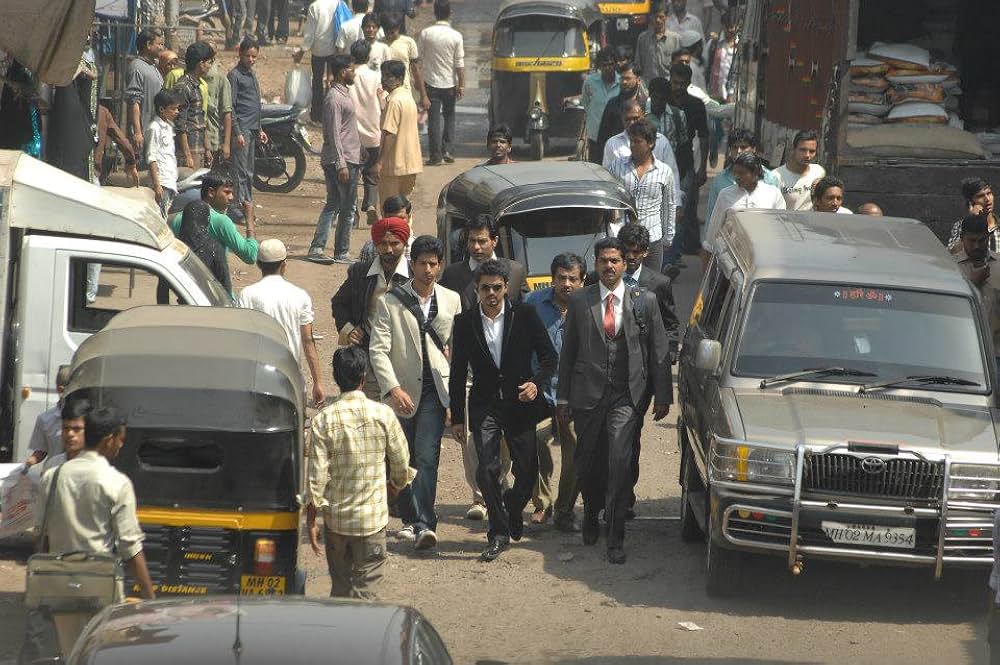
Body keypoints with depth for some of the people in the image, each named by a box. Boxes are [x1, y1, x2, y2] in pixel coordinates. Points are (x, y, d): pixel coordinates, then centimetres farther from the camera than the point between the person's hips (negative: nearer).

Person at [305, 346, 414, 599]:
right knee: (366, 587, 4)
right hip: (373, 516, -1)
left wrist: (311, 520, 1)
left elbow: (316, 476, -9)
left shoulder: (323, 420, -9)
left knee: (340, 588, 15)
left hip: (335, 518, 1)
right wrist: (396, 483, 25)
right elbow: (401, 462, 2)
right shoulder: (383, 414, -9)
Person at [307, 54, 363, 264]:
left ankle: (317, 249, 9)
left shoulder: (343, 94, 15)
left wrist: (359, 153, 24)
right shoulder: (334, 99, -17)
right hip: (343, 160, -10)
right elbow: (334, 134, -20)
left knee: (333, 204, 10)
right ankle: (342, 252, 6)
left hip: (349, 158, 10)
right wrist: (341, 165, -22)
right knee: (348, 208, -2)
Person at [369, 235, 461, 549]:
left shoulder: (451, 300, 6)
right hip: (401, 391, 1)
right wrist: (392, 388, -19)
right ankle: (410, 519, 26)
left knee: (426, 457, -14)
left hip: (434, 391, -1)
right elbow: (378, 350, -7)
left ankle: (425, 525, -19)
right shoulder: (390, 302, -1)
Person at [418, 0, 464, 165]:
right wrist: (461, 85, -1)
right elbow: (459, 64, -8)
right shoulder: (456, 36, -9)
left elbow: (417, 58, -1)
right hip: (450, 83, 0)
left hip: (431, 83, 0)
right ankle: (447, 151, 9)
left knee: (434, 119, 3)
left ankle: (435, 155, 1)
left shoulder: (425, 33, -8)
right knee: (449, 118, 16)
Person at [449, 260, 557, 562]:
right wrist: (457, 417, 6)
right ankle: (499, 534, -3)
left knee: (527, 472, 3)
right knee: (487, 469, -14)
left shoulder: (525, 315, -1)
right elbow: (458, 372, 7)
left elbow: (549, 356, 3)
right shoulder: (465, 322, 3)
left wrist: (536, 383, -16)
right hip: (484, 406, 0)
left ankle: (512, 514, 33)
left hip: (520, 403, 0)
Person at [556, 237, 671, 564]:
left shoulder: (644, 301, 3)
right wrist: (563, 398, 7)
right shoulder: (579, 301, 4)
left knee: (619, 462, -14)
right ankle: (592, 513, 40)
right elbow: (568, 352, 8)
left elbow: (659, 350, 7)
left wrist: (662, 396, 4)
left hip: (626, 396, -2)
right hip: (588, 394, 2)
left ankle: (616, 539, -10)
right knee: (587, 463, 10)